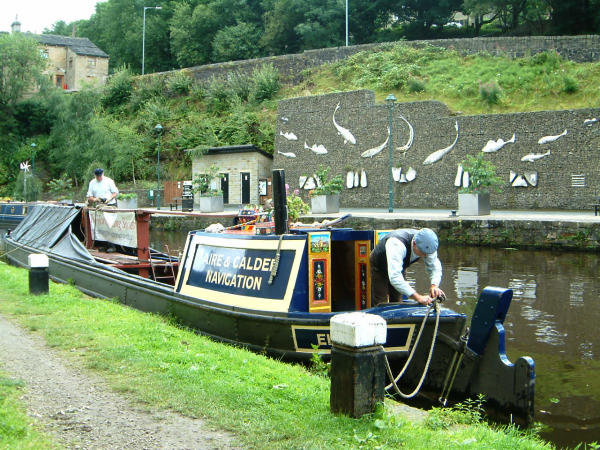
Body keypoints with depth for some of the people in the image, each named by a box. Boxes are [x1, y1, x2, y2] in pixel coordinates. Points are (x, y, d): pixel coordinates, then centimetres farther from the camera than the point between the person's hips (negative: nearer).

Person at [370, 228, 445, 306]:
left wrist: (434, 285, -36)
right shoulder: (397, 244, -47)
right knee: (381, 304, -9)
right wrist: (418, 297, -58)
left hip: (400, 266, 5)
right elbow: (394, 277, -54)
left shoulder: (426, 245, -28)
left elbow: (435, 267, -14)